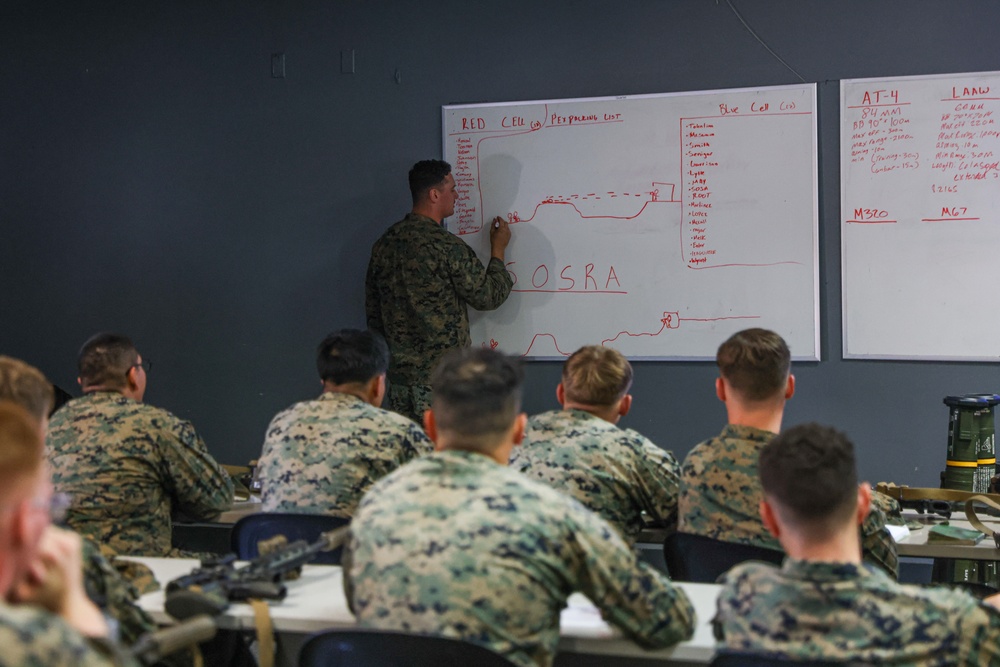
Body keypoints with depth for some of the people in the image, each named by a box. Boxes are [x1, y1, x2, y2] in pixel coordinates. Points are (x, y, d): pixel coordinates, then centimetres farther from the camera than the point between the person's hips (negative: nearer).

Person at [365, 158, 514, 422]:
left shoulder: (384, 244, 7)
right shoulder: (447, 247, -16)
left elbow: (373, 312, 14)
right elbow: (488, 297, -6)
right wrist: (498, 250, 9)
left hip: (399, 373, 7)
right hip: (442, 376, -7)